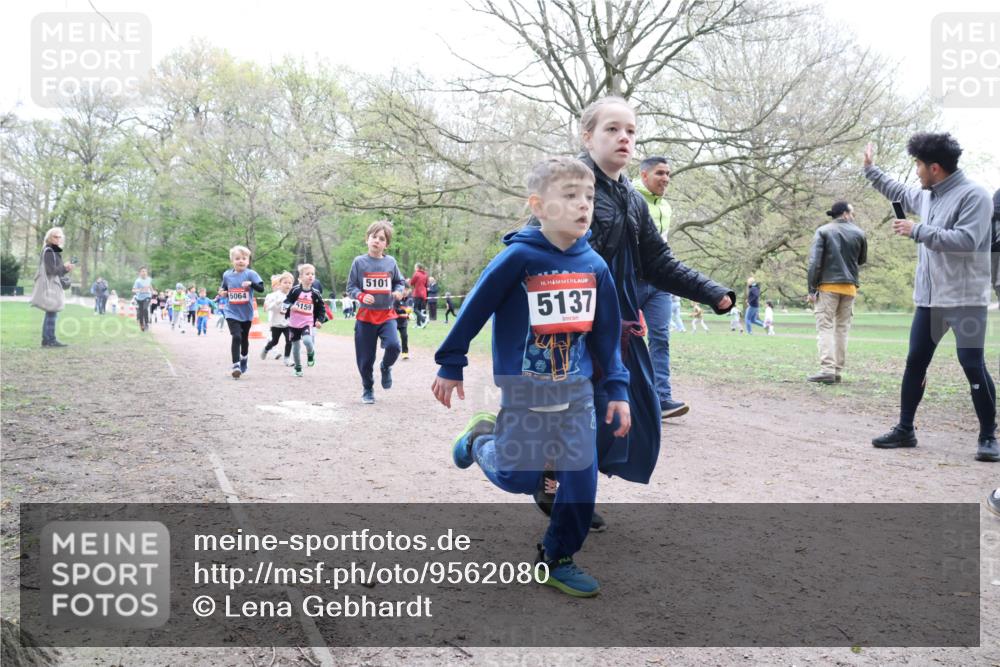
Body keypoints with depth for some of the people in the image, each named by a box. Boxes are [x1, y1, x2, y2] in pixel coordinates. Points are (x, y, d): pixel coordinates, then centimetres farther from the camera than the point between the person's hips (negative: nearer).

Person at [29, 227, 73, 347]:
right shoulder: (49, 251, -11)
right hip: (50, 286, -10)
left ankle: (46, 340, 13)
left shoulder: (55, 251, 19)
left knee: (50, 314, 10)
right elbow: (51, 270, -18)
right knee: (52, 314, -11)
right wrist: (64, 267, -6)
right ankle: (50, 340, -11)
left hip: (54, 286, 10)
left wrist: (66, 269, 6)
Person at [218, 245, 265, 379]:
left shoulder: (250, 274, -11)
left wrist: (251, 283, -38)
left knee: (244, 338, 17)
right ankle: (235, 365, -13)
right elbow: (223, 288, 18)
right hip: (232, 313, 0)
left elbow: (261, 288, -21)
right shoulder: (227, 275, -1)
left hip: (246, 313, 0)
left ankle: (244, 359, 43)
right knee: (236, 337, -17)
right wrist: (222, 293, -3)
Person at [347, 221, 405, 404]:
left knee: (393, 346, -23)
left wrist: (398, 291, -8)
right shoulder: (359, 262, -4)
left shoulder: (390, 262, 1)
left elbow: (400, 281, 14)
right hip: (365, 315, 0)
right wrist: (361, 296, -20)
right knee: (366, 358, 4)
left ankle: (386, 367, 11)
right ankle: (367, 389, 28)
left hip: (387, 314, 1)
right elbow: (351, 287, -1)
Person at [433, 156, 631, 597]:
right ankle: (481, 439, 37)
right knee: (519, 477, 5)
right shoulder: (519, 256, -17)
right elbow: (475, 308, -9)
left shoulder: (595, 266, -2)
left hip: (577, 392, 4)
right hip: (524, 393, -4)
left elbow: (606, 333, 7)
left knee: (582, 482, 2)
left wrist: (617, 388, 5)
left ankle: (557, 560, 22)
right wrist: (450, 365, -3)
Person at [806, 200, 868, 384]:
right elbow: (862, 260, 16)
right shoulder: (858, 233, 6)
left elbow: (815, 261, -8)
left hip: (828, 285, -3)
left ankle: (827, 370, -15)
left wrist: (812, 288, -6)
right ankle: (837, 370, 7)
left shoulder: (823, 231, -1)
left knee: (825, 327, -4)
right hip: (850, 286, 3)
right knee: (842, 328, 9)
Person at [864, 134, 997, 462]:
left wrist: (918, 231, -18)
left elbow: (966, 240, -24)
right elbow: (896, 191, 34)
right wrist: (870, 169, 39)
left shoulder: (973, 195, -12)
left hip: (965, 299, -8)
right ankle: (905, 429, 18)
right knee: (915, 363, 9)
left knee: (973, 366, -6)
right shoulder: (926, 196, 12)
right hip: (929, 299, 8)